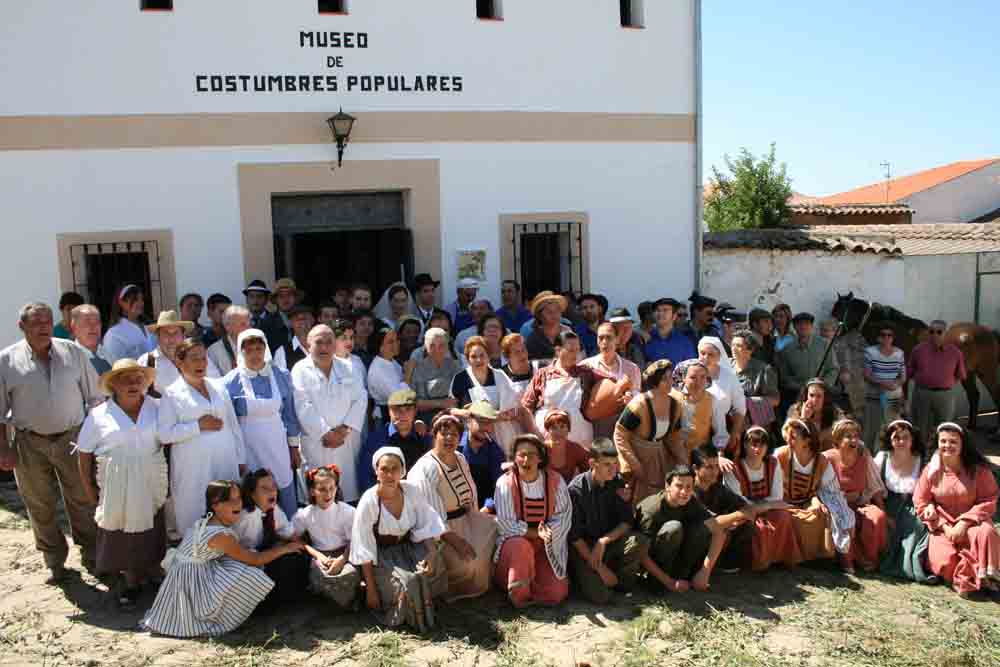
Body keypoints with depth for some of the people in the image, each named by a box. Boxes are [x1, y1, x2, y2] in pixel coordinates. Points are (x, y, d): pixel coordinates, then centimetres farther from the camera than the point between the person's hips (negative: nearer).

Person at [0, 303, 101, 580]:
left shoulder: (73, 352, -1)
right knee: (40, 506, 12)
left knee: (82, 501, 9)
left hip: (72, 438, 0)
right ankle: (54, 560, 30)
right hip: (29, 444, 0)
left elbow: (94, 396, 5)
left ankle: (91, 555, 26)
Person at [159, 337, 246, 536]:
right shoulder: (172, 394, -1)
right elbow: (164, 434, -11)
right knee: (195, 515, 2)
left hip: (226, 464, 4)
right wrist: (199, 426, -14)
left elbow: (234, 425, 14)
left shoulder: (218, 386, 12)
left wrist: (241, 460, 12)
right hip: (193, 468, -4)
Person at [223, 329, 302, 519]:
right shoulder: (231, 382, -4)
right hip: (246, 448, -1)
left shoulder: (281, 376, 2)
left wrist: (294, 447, 10)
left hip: (278, 446, 2)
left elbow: (290, 414, 8)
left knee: (285, 491, 6)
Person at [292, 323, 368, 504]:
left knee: (349, 490, 2)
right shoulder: (301, 370, 2)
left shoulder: (349, 367, 11)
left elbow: (360, 399, 3)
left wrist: (345, 429, -9)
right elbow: (304, 407, -8)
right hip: (316, 443, -3)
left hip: (348, 442, 3)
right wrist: (326, 433, -12)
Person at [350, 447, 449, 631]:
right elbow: (364, 549, -16)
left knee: (434, 567, -22)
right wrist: (371, 589, -14)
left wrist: (432, 552, -24)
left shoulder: (412, 491, -14)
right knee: (407, 582, -28)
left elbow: (426, 526, -5)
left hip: (408, 546, 4)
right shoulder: (368, 502, -23)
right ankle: (400, 619, 3)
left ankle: (426, 612, 4)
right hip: (381, 554, -4)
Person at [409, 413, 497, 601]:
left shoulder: (461, 459, 8)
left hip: (465, 520, 8)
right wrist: (454, 539, -25)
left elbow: (472, 496, 16)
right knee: (464, 564, -27)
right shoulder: (424, 469, -18)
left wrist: (478, 520, 2)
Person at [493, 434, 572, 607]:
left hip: (546, 548, 2)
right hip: (514, 541, -2)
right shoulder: (505, 483, -11)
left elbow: (564, 514, -4)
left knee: (555, 594, -15)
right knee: (521, 547, -38)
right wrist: (536, 533, -20)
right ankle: (519, 594, -15)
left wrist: (547, 532, -22)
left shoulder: (555, 481, -3)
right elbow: (506, 523, -13)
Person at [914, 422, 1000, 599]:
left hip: (972, 522, -1)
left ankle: (985, 576, -15)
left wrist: (964, 523, -20)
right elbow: (921, 502, -1)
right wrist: (944, 526, -13)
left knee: (985, 533, -36)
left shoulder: (978, 469, -7)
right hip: (942, 525, 1)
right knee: (943, 561, -24)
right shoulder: (931, 470, -3)